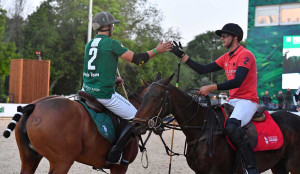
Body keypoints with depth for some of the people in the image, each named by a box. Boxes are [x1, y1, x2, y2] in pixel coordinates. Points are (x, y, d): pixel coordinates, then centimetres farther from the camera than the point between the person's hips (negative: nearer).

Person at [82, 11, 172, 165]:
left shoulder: (89, 45, 13)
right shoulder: (111, 43, -10)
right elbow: (137, 59, -10)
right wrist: (156, 51, 2)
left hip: (87, 90, 8)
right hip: (104, 94, -8)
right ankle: (115, 154, -7)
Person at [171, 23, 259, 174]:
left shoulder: (245, 55, -10)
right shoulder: (226, 58, 17)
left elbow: (237, 82, -22)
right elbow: (202, 70, 16)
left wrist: (211, 88, -26)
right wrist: (182, 55, 13)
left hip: (247, 101, -10)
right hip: (232, 101, 10)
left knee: (231, 126, -35)